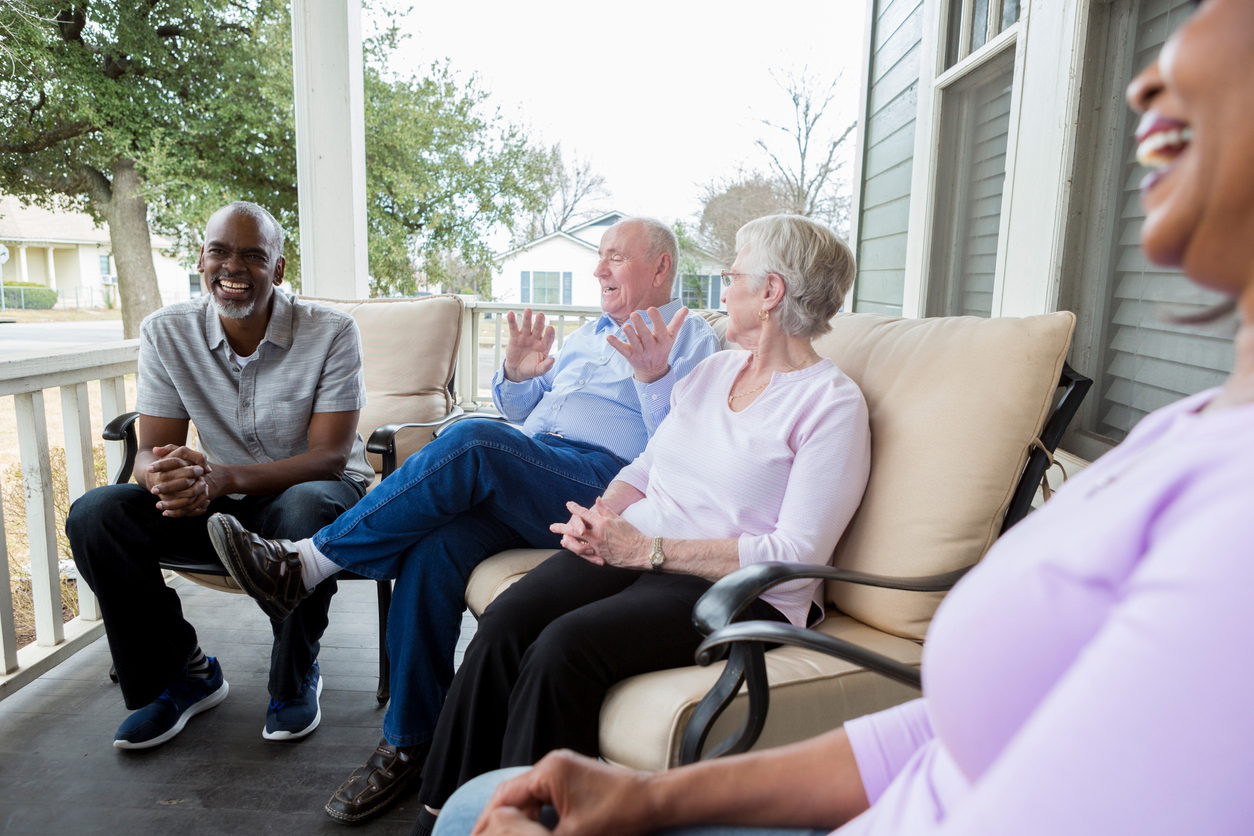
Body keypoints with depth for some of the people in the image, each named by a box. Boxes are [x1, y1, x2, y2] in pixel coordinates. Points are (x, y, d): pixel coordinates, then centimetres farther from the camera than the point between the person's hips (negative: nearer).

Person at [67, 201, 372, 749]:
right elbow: (151, 451, -5)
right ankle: (185, 674, 2)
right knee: (94, 515, -17)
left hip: (312, 490, -3)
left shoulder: (330, 332, -15)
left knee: (306, 508, -38)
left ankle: (296, 677, -10)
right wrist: (165, 475, -32)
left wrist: (223, 477, -37)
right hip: (221, 502, 4)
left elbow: (329, 457, -20)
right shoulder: (166, 333, -4)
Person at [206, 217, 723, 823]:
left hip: (604, 482, -6)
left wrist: (654, 378, -22)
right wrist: (516, 375, 6)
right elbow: (518, 412, 29)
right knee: (432, 550, -22)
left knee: (471, 442, -31)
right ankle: (408, 743, -7)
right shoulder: (590, 333, 31)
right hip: (522, 485, 6)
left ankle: (307, 563, -18)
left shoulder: (691, 340, 10)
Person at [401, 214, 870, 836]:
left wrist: (649, 550, -18)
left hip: (734, 589, -6)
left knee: (565, 645, -30)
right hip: (633, 549, 6)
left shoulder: (833, 403, -6)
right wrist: (600, 515, -2)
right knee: (505, 622, -19)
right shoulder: (715, 369, 18)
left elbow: (797, 555, -14)